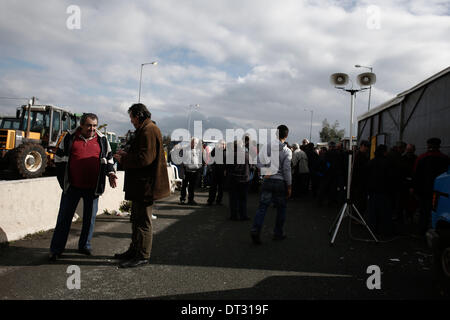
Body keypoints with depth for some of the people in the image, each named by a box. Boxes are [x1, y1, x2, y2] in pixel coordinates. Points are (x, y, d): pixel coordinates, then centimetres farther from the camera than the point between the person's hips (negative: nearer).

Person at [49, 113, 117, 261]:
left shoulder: (102, 139, 6)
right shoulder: (70, 137, 3)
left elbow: (109, 158, 16)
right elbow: (59, 156, 9)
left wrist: (111, 173, 0)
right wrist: (62, 178, 3)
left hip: (93, 187, 2)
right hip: (72, 186, -1)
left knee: (90, 217, 11)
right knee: (64, 217, 5)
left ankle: (85, 245, 26)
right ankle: (56, 249, 15)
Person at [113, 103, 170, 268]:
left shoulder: (149, 131, -17)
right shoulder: (145, 130, 19)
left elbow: (144, 158, -24)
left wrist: (123, 159, -12)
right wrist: (127, 155, 13)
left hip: (146, 184, -11)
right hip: (141, 184, 11)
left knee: (143, 220, -2)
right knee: (137, 218, 19)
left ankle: (142, 256, 9)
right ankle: (134, 250, 31)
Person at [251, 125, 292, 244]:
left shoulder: (267, 147, 1)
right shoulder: (287, 151, -7)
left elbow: (259, 160, -4)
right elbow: (286, 170, -9)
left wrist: (265, 172, 0)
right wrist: (289, 186, -3)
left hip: (267, 181, 2)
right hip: (280, 182, -2)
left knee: (262, 206, 3)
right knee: (281, 208, 13)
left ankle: (255, 229, -13)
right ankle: (278, 233, 20)